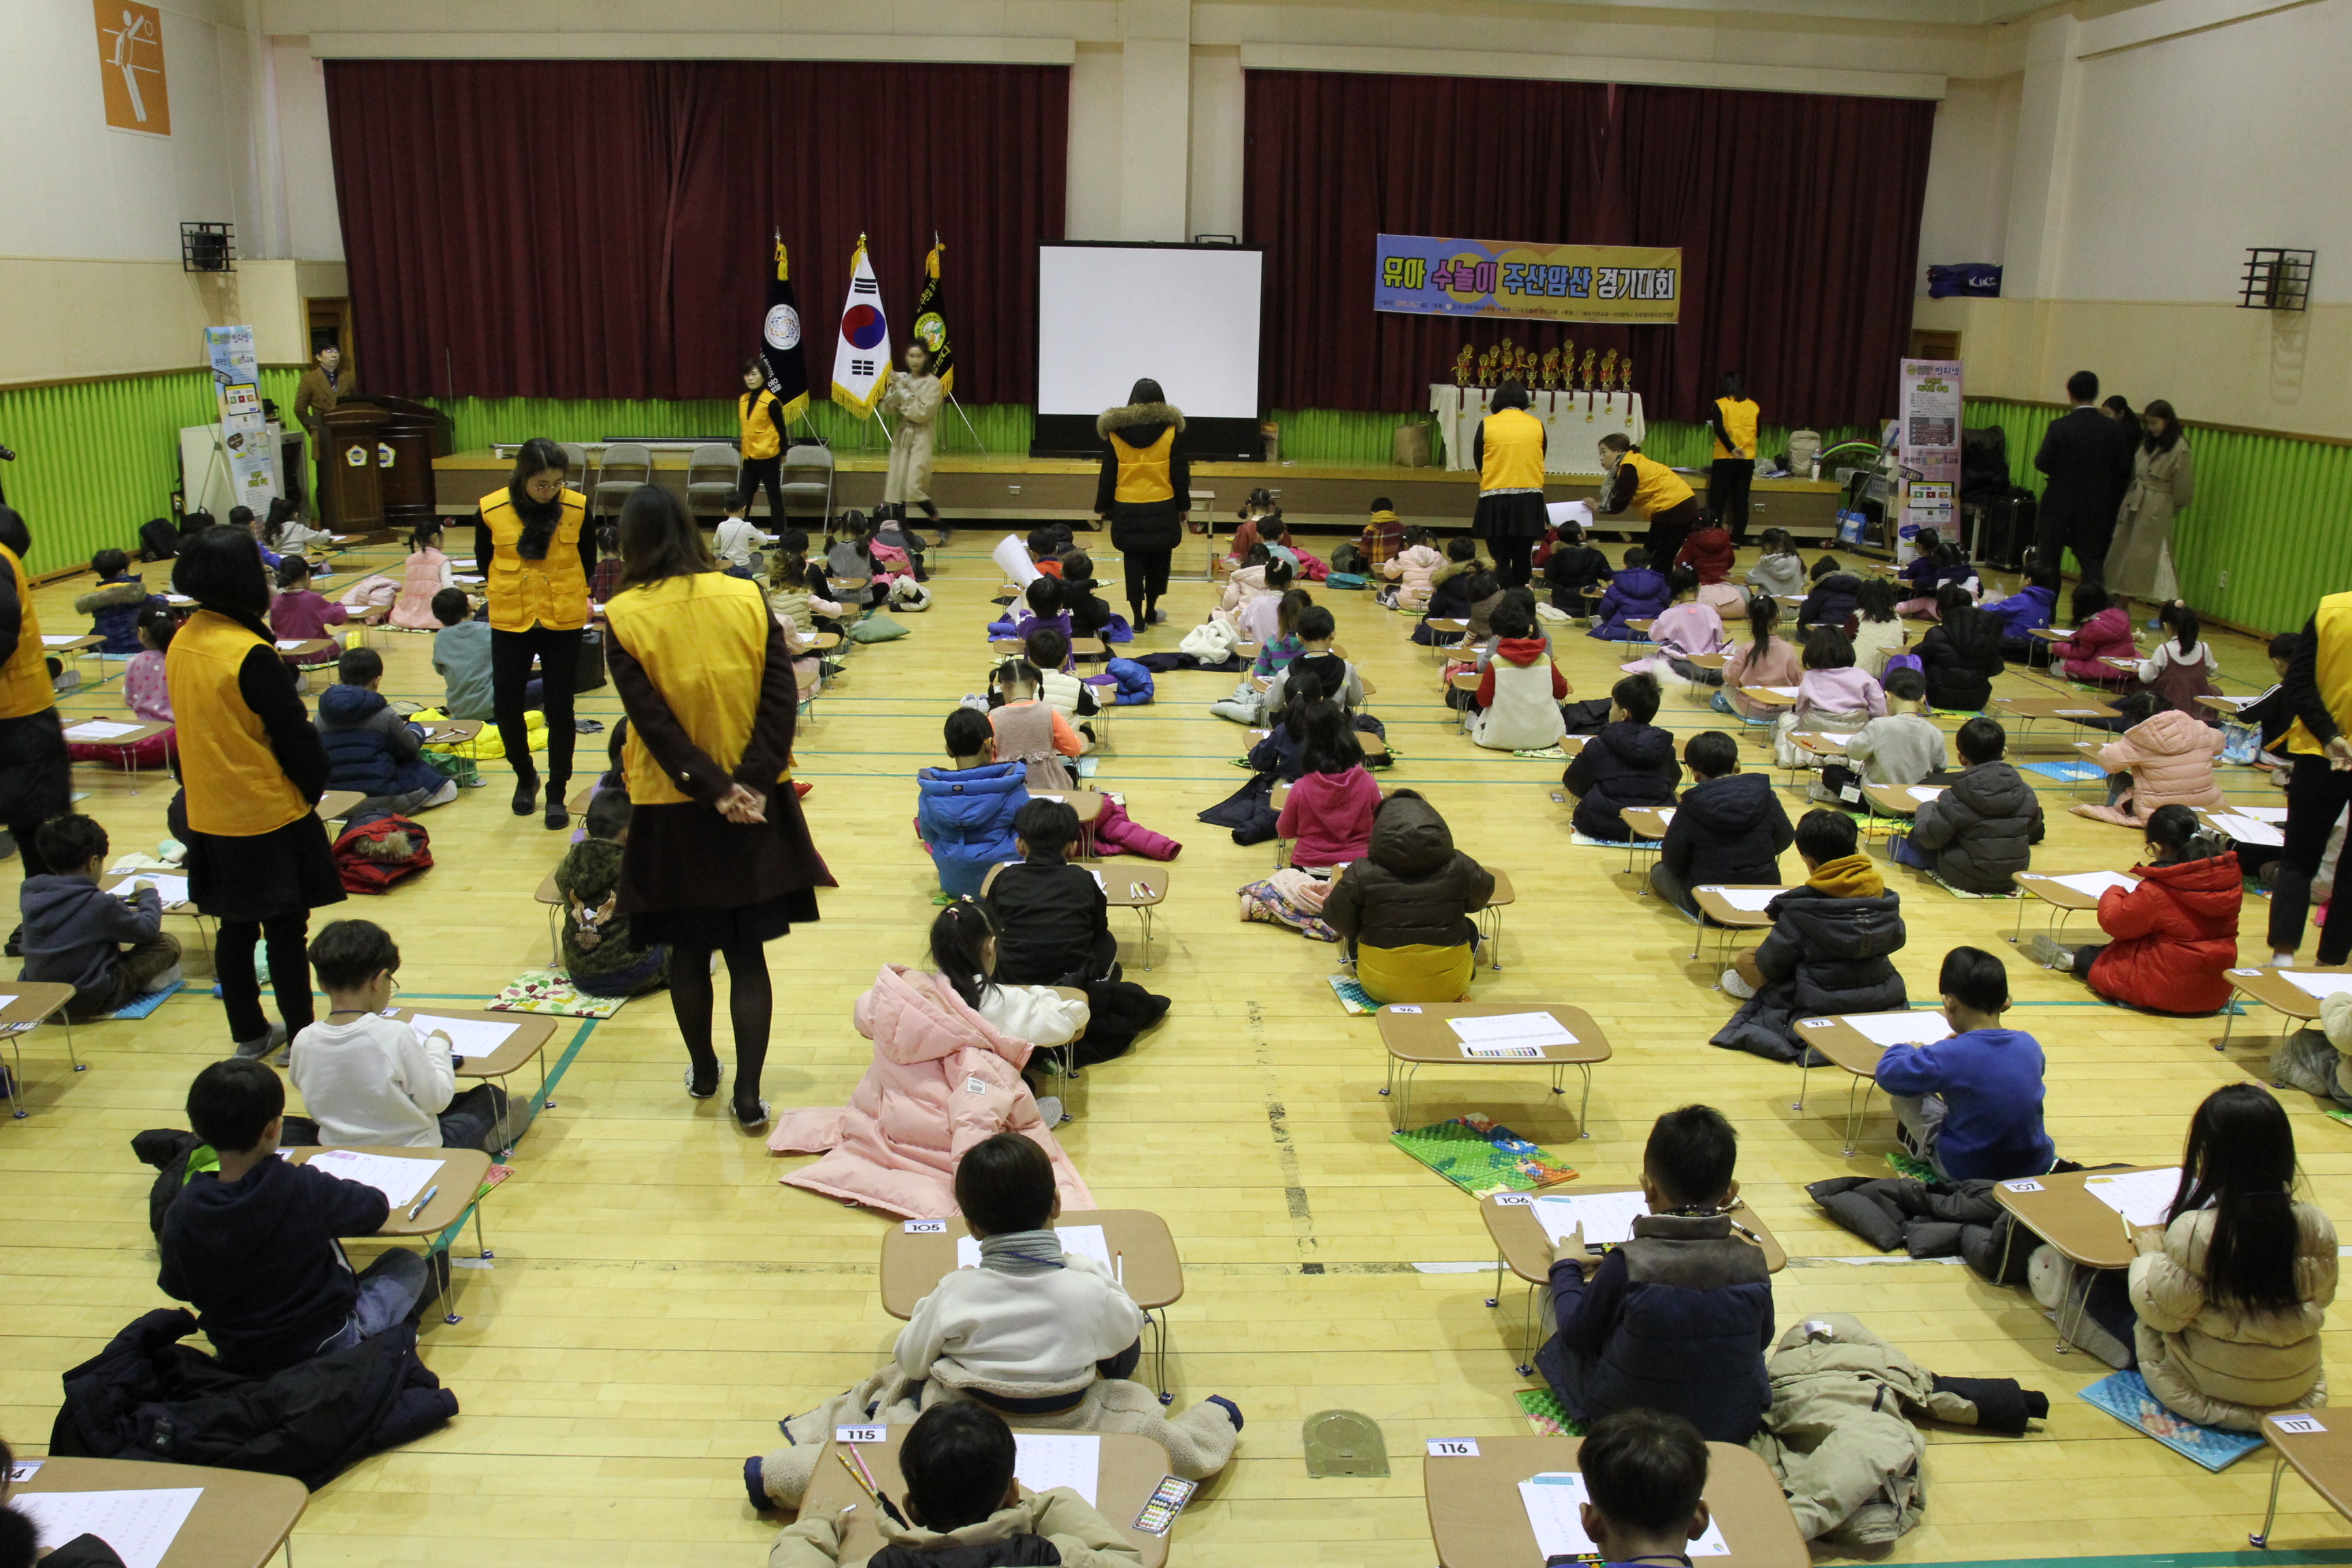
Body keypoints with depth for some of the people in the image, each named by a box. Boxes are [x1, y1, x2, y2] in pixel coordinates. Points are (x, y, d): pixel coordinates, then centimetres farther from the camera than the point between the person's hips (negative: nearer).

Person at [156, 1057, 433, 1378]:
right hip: (327, 1348, -4)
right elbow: (377, 1208, -7)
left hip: (236, 1361, 4)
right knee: (409, 1264, 19)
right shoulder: (306, 1189, -26)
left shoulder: (181, 1215, -16)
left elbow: (176, 1289, 3)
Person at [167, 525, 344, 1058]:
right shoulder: (251, 655, -22)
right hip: (268, 815, -7)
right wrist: (313, 789, 0)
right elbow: (295, 736, -17)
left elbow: (198, 727, 11)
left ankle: (249, 1034, 27)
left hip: (209, 813, 8)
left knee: (235, 927, 17)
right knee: (286, 931, 3)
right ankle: (300, 1040, 12)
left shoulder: (181, 644, 2)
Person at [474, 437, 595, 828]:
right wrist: (510, 594, 8)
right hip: (510, 622, 1)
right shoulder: (491, 510, -11)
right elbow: (484, 562, 6)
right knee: (506, 705, 6)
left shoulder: (578, 507, -10)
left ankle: (556, 794, 18)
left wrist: (572, 595, 7)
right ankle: (525, 777, 32)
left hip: (563, 622, -1)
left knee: (559, 709, 4)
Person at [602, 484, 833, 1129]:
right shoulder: (746, 598, -3)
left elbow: (651, 719, -14)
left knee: (688, 950, 16)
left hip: (673, 808, -1)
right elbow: (781, 695, -9)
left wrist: (713, 789, -12)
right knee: (748, 953, 8)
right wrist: (749, 782, -11)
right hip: (756, 803, 1)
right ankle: (748, 1095, 6)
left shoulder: (624, 618, -9)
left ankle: (703, 1073, 32)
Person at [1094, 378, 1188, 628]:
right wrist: (1184, 505, 8)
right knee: (1158, 561, 15)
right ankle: (1150, 612, 24)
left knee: (1134, 563, 7)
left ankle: (1138, 618, 7)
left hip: (1127, 509, 1)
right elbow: (1179, 472, -1)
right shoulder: (1171, 428, -4)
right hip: (1162, 509, 0)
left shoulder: (1114, 429, -1)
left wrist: (1103, 507, 12)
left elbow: (1108, 474, 2)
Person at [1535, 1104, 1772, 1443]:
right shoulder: (1751, 1262, -17)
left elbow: (1577, 1335, -10)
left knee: (1551, 1298, 12)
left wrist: (1566, 1267, 7)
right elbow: (1762, 1339, 3)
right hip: (1737, 1428, 4)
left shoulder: (1628, 1263, -26)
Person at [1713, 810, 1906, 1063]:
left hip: (1821, 1008, -6)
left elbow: (1769, 966, -12)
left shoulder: (1801, 908, -20)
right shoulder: (1884, 897, -8)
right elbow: (1896, 939, 10)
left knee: (1746, 959, 9)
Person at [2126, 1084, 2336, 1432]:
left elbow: (2163, 1311, -17)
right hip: (2297, 1386, 4)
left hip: (2213, 1385, -4)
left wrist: (2150, 1253, 0)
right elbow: (2322, 1296, 3)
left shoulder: (2192, 1231, -28)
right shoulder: (2316, 1226, -15)